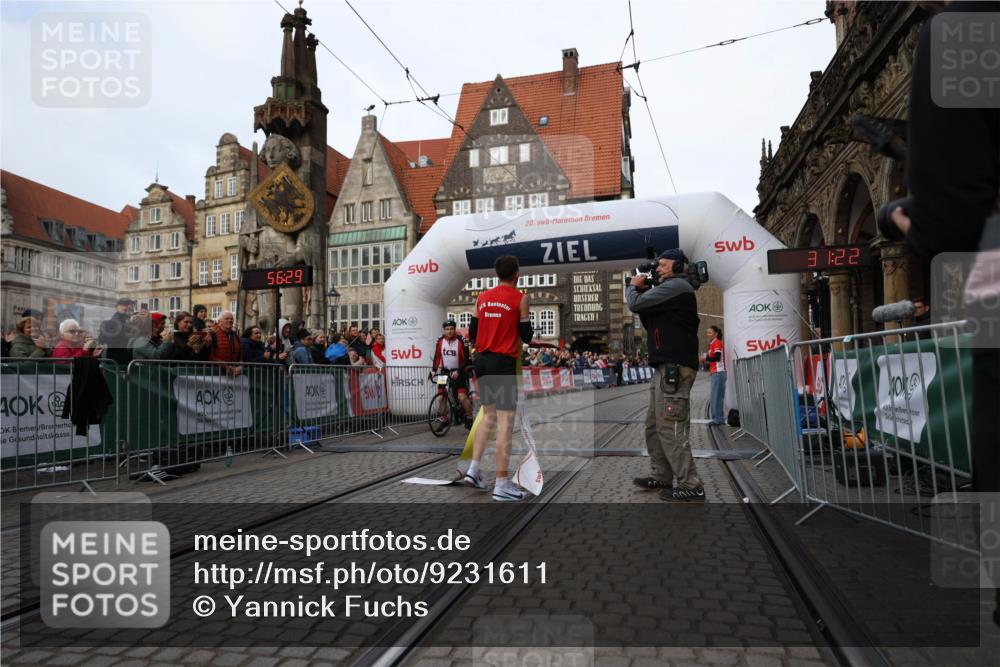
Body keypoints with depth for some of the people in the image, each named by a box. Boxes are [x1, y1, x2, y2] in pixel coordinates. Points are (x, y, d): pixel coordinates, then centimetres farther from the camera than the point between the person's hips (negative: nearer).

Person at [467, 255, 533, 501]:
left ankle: (473, 469, 15)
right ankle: (502, 484, 0)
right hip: (504, 362, -6)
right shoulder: (520, 298, -5)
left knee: (488, 417, 19)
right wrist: (527, 319, 17)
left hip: (482, 360, 6)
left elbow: (473, 333, 11)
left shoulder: (482, 297, 9)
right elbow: (526, 336, -2)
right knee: (505, 423, -2)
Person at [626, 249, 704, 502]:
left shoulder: (676, 286, -8)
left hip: (675, 367, -11)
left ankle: (691, 487, -6)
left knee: (670, 427, -11)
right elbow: (650, 323, 24)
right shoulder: (670, 290, 24)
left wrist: (633, 286, 7)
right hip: (667, 366, 11)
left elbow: (635, 304, -15)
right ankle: (662, 477, 20)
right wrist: (643, 290, 13)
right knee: (654, 425, 13)